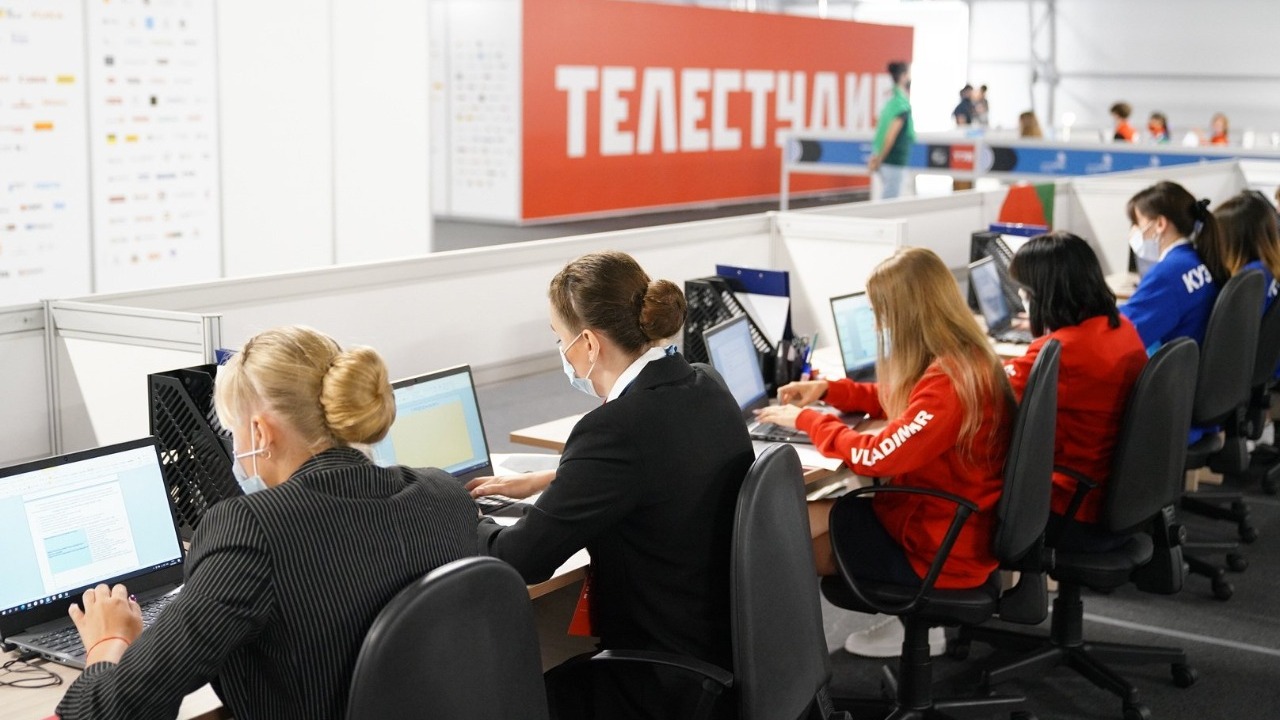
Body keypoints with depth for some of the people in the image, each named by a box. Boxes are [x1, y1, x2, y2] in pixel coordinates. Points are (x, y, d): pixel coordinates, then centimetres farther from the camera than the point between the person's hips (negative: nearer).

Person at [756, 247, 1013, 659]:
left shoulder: (949, 379, -27)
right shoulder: (963, 358, 4)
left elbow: (876, 456, -27)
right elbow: (898, 402, 21)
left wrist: (805, 420, -13)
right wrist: (827, 390, 11)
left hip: (942, 548, -9)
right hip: (944, 520, 9)